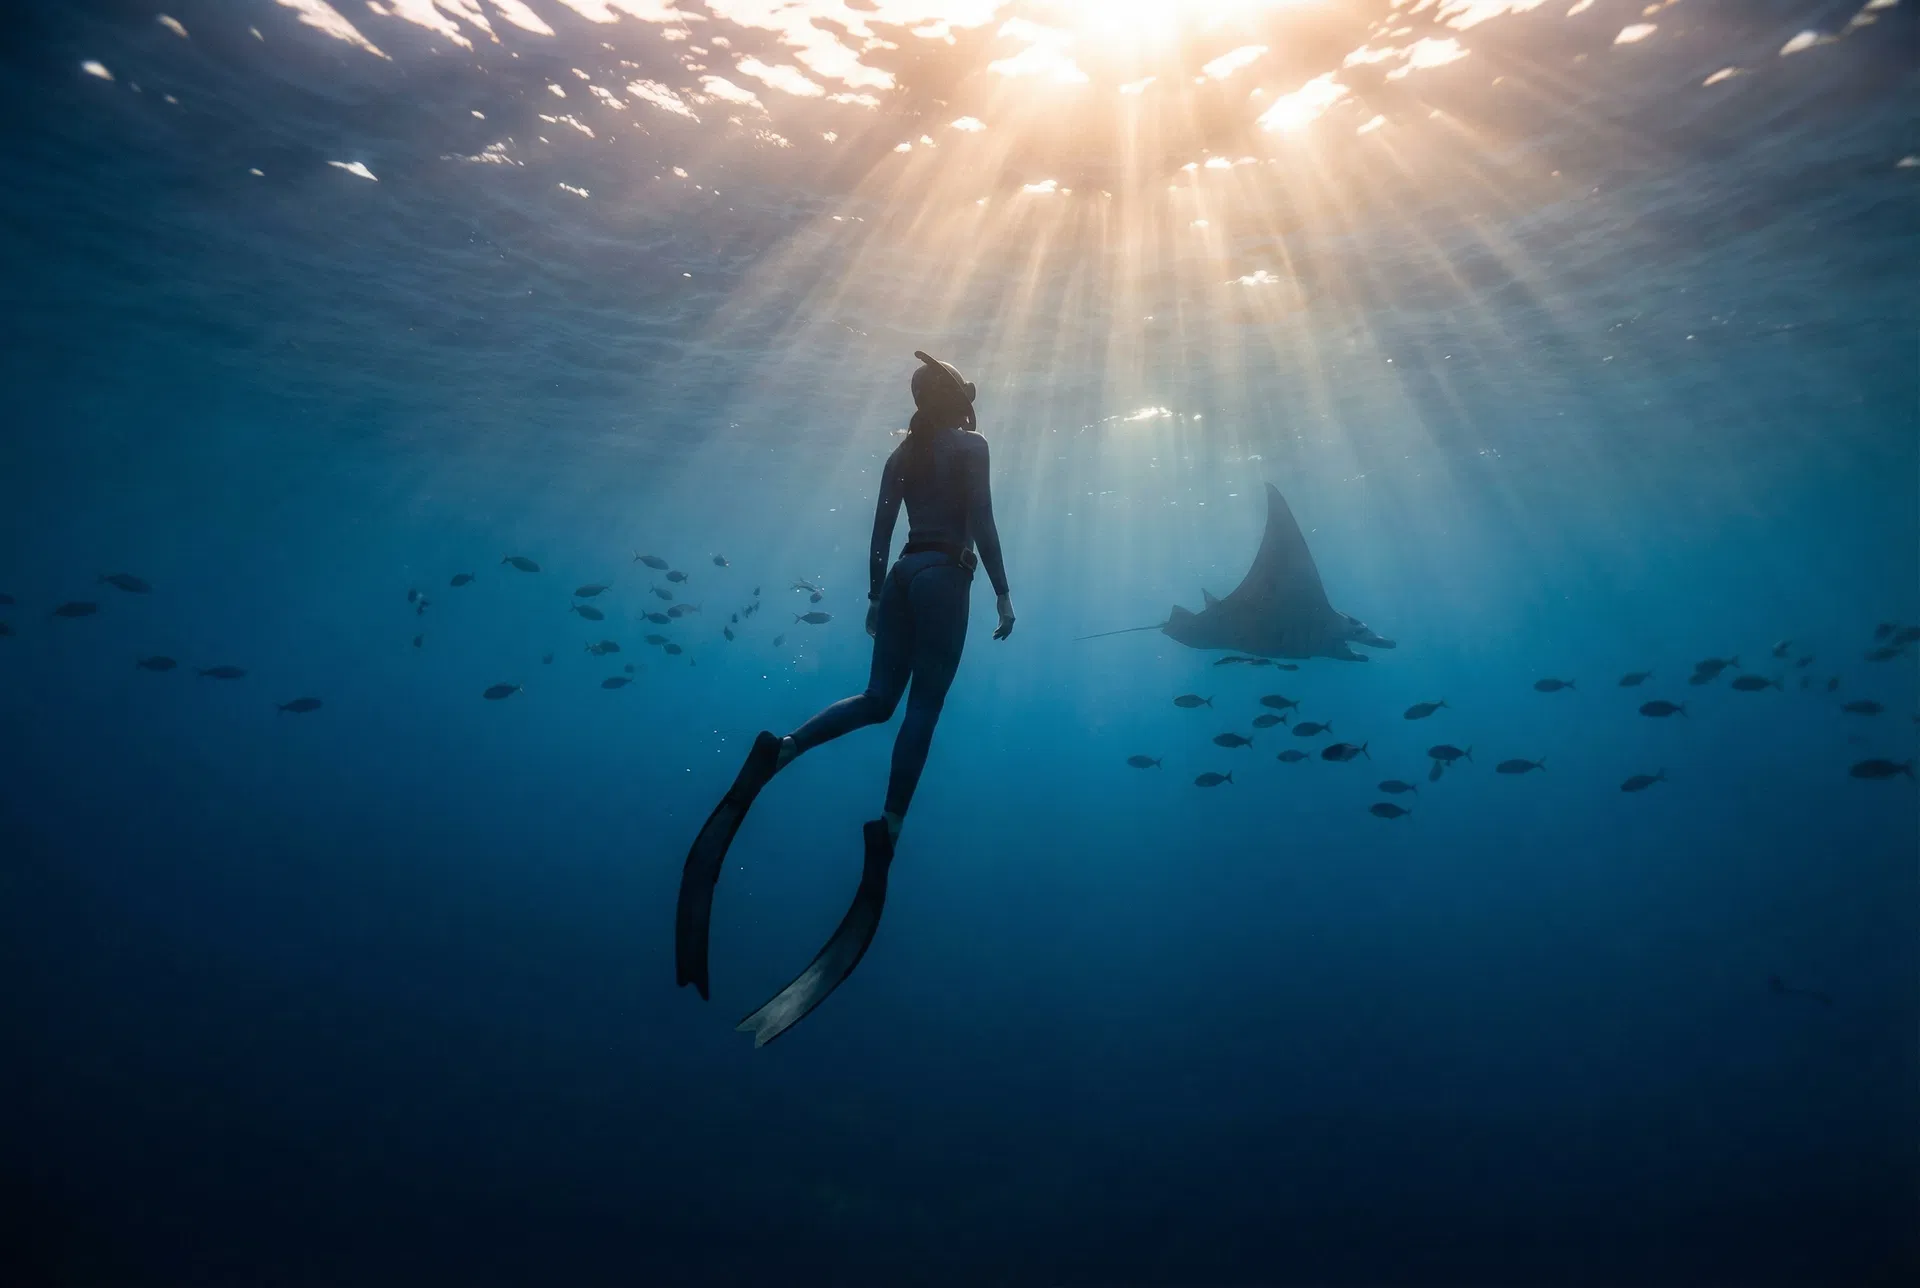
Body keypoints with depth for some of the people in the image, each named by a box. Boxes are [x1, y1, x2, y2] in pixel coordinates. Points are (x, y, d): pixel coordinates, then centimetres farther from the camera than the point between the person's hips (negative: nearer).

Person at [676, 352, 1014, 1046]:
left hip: (902, 576, 7)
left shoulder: (902, 453, 17)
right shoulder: (971, 444, -3)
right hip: (945, 578, -6)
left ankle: (783, 746, -13)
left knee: (878, 700, 9)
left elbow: (880, 532, 14)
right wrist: (1002, 594, -9)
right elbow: (982, 525, -12)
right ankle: (888, 826, -7)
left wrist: (875, 596, 19)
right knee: (922, 709, -4)